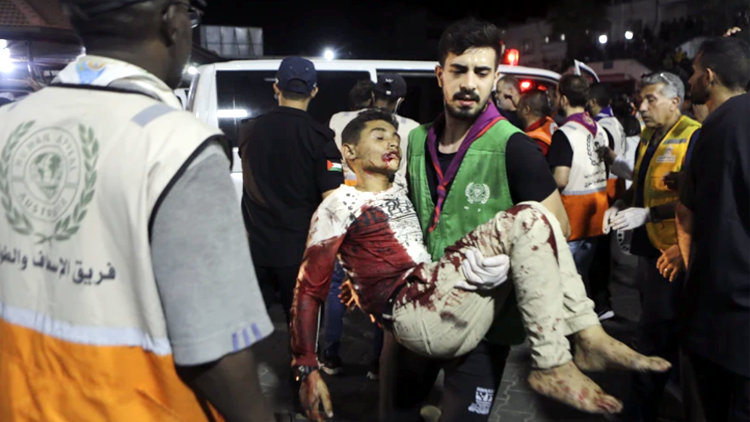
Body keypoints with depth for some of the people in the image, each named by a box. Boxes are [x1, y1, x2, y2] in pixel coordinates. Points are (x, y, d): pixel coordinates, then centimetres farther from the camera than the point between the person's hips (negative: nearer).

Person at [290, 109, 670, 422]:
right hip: (414, 313, -8)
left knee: (531, 221, 4)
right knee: (529, 218, -15)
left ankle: (588, 338, -8)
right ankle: (552, 365, -18)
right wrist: (307, 370, -10)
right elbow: (310, 288, -4)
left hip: (443, 294, 8)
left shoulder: (401, 189, 24)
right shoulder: (340, 205, 1)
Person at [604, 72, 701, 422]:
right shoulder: (648, 137, 12)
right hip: (648, 243, 9)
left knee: (655, 330, -3)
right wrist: (621, 205, 4)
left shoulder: (693, 137, -15)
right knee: (655, 324, 21)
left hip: (672, 248, -9)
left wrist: (646, 213, -26)